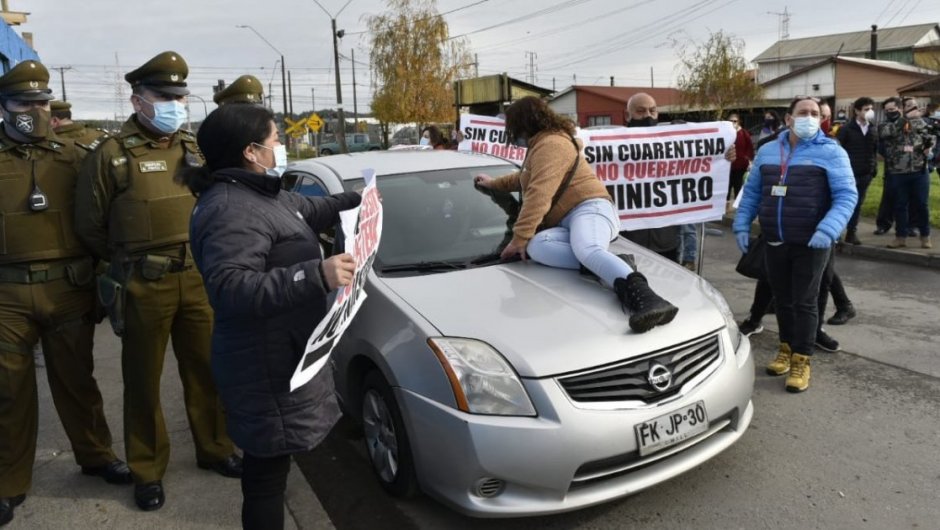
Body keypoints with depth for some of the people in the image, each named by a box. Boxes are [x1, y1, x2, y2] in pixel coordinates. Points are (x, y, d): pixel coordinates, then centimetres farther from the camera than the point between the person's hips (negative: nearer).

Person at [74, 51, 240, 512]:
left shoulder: (194, 150, 9)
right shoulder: (112, 154, -5)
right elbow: (89, 225, 0)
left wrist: (197, 257, 9)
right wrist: (129, 261, 9)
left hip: (198, 278, 4)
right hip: (143, 285, -4)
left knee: (205, 370, 13)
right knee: (143, 381, 9)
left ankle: (214, 449, 31)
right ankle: (148, 470, 24)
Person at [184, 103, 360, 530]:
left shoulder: (259, 195, 11)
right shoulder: (231, 210, -23)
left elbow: (308, 211, 30)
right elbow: (229, 288, -35)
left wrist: (355, 200, 34)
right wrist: (316, 275, -40)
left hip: (282, 358, 11)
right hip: (266, 369, -11)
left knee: (267, 468, 23)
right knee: (266, 476, 4)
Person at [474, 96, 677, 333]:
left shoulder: (550, 145, -5)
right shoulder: (542, 144, 31)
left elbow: (539, 196, -18)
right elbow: (526, 178, 53)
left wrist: (520, 237, -18)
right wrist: (495, 183, 57)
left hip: (589, 208, -8)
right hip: (566, 222, 8)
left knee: (587, 249, -42)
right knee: (537, 246, -26)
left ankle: (642, 296, -63)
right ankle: (608, 268, -42)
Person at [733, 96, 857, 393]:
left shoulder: (830, 152, -5)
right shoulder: (767, 151, 9)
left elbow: (846, 196, -11)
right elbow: (752, 192, 15)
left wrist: (827, 231, -25)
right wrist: (742, 224, 4)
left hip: (810, 244, -4)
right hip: (775, 243, 4)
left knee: (804, 302, 2)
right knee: (782, 299, 15)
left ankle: (801, 361, 12)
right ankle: (786, 349, 32)